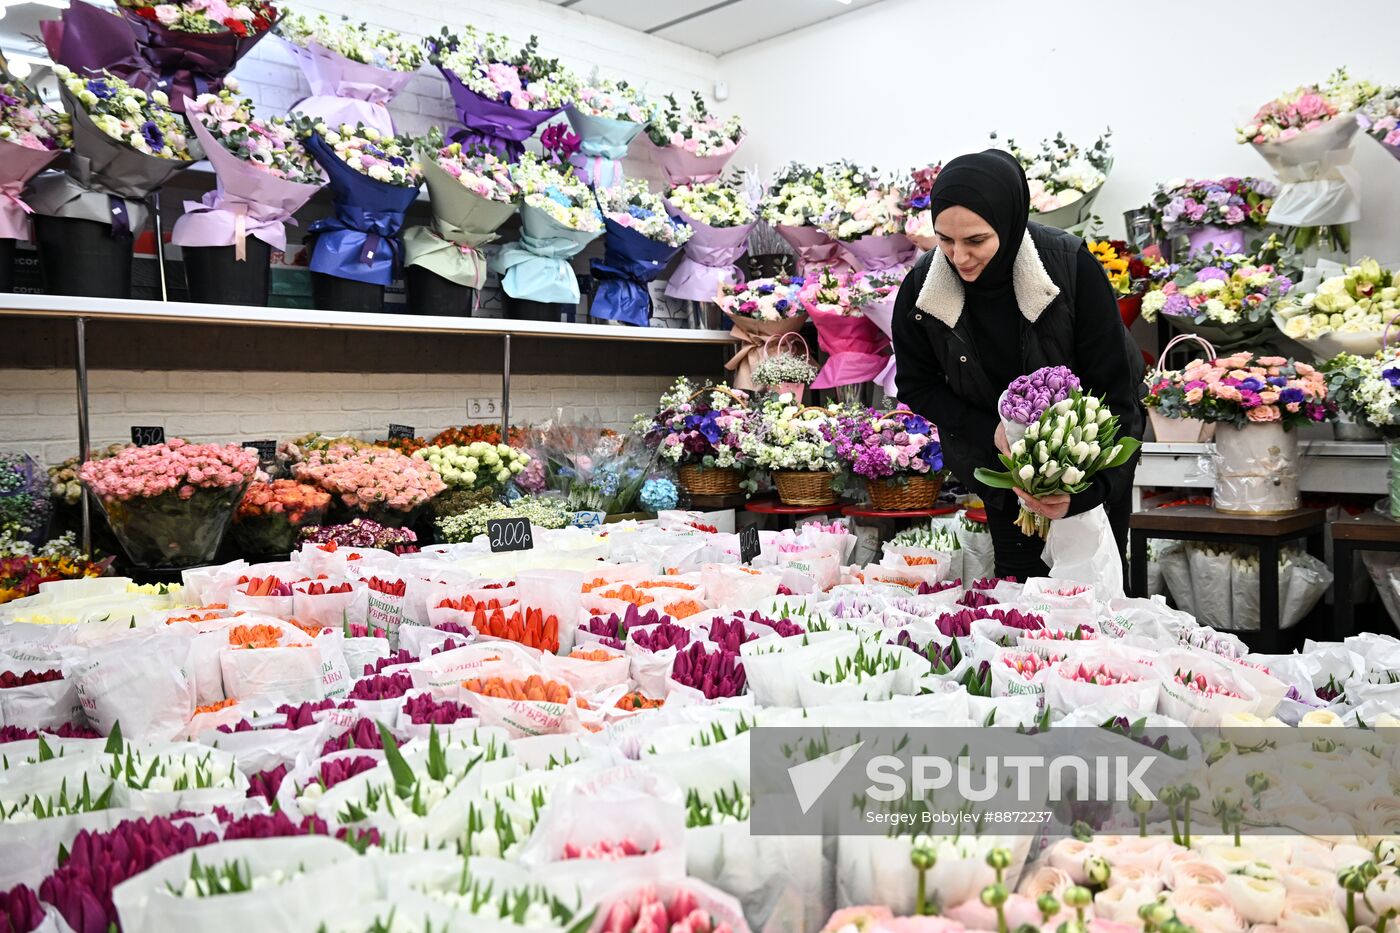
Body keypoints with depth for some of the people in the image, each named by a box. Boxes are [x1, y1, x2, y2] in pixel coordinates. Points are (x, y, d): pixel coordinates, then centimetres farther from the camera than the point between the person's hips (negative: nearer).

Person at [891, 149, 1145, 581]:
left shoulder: (1072, 266, -26)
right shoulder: (921, 287, -20)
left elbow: (1113, 387, -21)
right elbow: (917, 385, -6)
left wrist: (1085, 488, -31)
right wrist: (989, 431, -22)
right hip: (1000, 458, 1)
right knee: (1017, 581, 9)